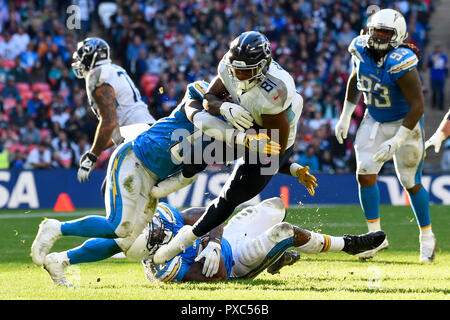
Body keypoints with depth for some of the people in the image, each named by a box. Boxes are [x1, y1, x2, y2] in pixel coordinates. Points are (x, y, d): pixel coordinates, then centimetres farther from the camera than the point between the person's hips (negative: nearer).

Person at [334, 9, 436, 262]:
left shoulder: (401, 63, -30)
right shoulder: (362, 51, -10)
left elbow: (417, 106, -28)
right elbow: (355, 80, 12)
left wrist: (397, 141, -31)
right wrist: (345, 116, 10)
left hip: (405, 123, -5)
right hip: (374, 121, 6)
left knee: (411, 182, 1)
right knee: (365, 174, -6)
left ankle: (427, 237, 21)